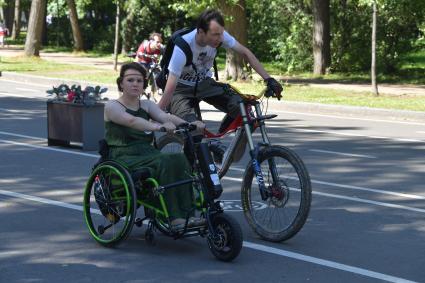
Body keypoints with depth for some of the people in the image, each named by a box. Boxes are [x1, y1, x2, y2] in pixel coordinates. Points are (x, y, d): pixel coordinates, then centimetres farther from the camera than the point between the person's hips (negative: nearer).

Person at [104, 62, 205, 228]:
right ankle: (174, 217, -34)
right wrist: (158, 127, -39)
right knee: (164, 162, -32)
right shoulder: (112, 106, -1)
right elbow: (132, 121, -22)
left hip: (147, 154, 6)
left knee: (181, 159, -23)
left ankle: (186, 213, -28)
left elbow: (165, 116, -3)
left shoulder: (146, 105, 17)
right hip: (124, 158, -6)